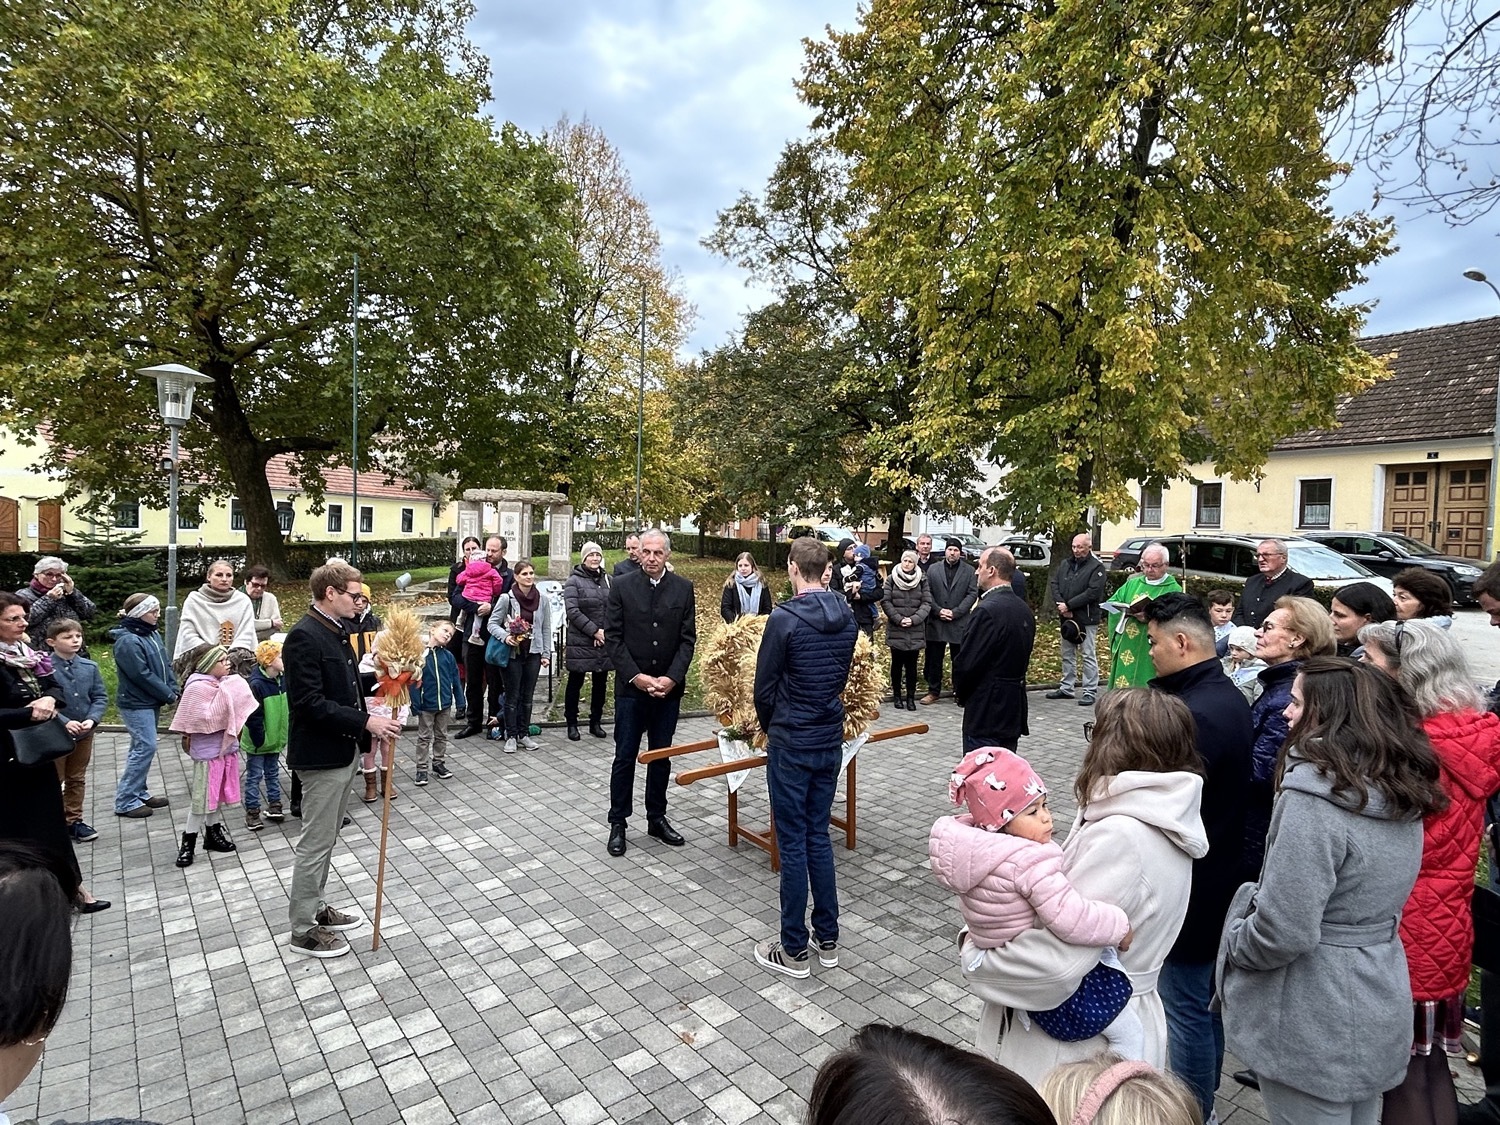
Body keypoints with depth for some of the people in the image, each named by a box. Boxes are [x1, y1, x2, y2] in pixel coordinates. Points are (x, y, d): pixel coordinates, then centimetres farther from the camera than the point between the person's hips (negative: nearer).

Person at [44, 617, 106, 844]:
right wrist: (64, 722, -24)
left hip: (84, 733, 5)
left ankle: (73, 820, 30)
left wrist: (92, 719, -14)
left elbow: (101, 697, 1)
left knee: (77, 779, 17)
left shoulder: (89, 666, -2)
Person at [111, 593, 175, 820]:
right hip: (136, 704, -9)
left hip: (152, 701, 9)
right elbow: (142, 675, -20)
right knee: (146, 747, -8)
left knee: (142, 747, 15)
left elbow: (166, 665, 11)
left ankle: (139, 793, 25)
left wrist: (173, 689, -1)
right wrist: (168, 694, -13)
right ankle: (126, 801, 1)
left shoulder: (152, 634, 7)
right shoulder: (128, 641, -19)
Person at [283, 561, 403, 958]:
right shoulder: (304, 636, -19)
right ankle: (304, 930, 16)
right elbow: (310, 703, -24)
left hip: (343, 751, 9)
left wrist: (370, 728, 9)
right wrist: (365, 721, -24)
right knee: (315, 842, 2)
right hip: (320, 755, -9)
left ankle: (315, 907, 35)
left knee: (326, 837, 20)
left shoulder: (337, 632, 10)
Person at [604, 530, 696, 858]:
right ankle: (618, 823, 18)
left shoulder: (683, 588, 1)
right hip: (630, 686, -2)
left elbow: (688, 639, 0)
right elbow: (613, 637, -5)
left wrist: (672, 678, -12)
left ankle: (657, 818, 27)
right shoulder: (622, 586, -4)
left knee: (661, 756, 13)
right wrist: (636, 676, -13)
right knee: (625, 756, 5)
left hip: (668, 687, 2)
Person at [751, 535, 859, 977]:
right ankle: (827, 940, 26)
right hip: (831, 740, 6)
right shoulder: (847, 617, 3)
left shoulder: (785, 617, -18)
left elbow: (765, 687, -10)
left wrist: (770, 727, 9)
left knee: (793, 843, 4)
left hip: (791, 744, -6)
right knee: (819, 835, 17)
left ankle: (794, 950, 16)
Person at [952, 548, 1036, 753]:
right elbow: (1023, 658, 14)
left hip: (986, 712, -9)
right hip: (1014, 708, 9)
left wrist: (959, 691, -1)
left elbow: (967, 662, -20)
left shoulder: (987, 610, -19)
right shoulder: (1025, 609, 9)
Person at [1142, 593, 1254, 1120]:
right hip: (1218, 878, 10)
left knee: (1186, 1006, 7)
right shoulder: (1229, 698, 4)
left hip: (1190, 889, -10)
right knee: (1205, 997, 24)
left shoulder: (1195, 716, -29)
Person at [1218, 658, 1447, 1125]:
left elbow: (1283, 932, -27)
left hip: (1315, 1025, -8)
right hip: (1378, 1005, 8)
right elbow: (1372, 896, 12)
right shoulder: (1400, 791, 0)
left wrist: (1232, 945, -9)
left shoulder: (1313, 795, -27)